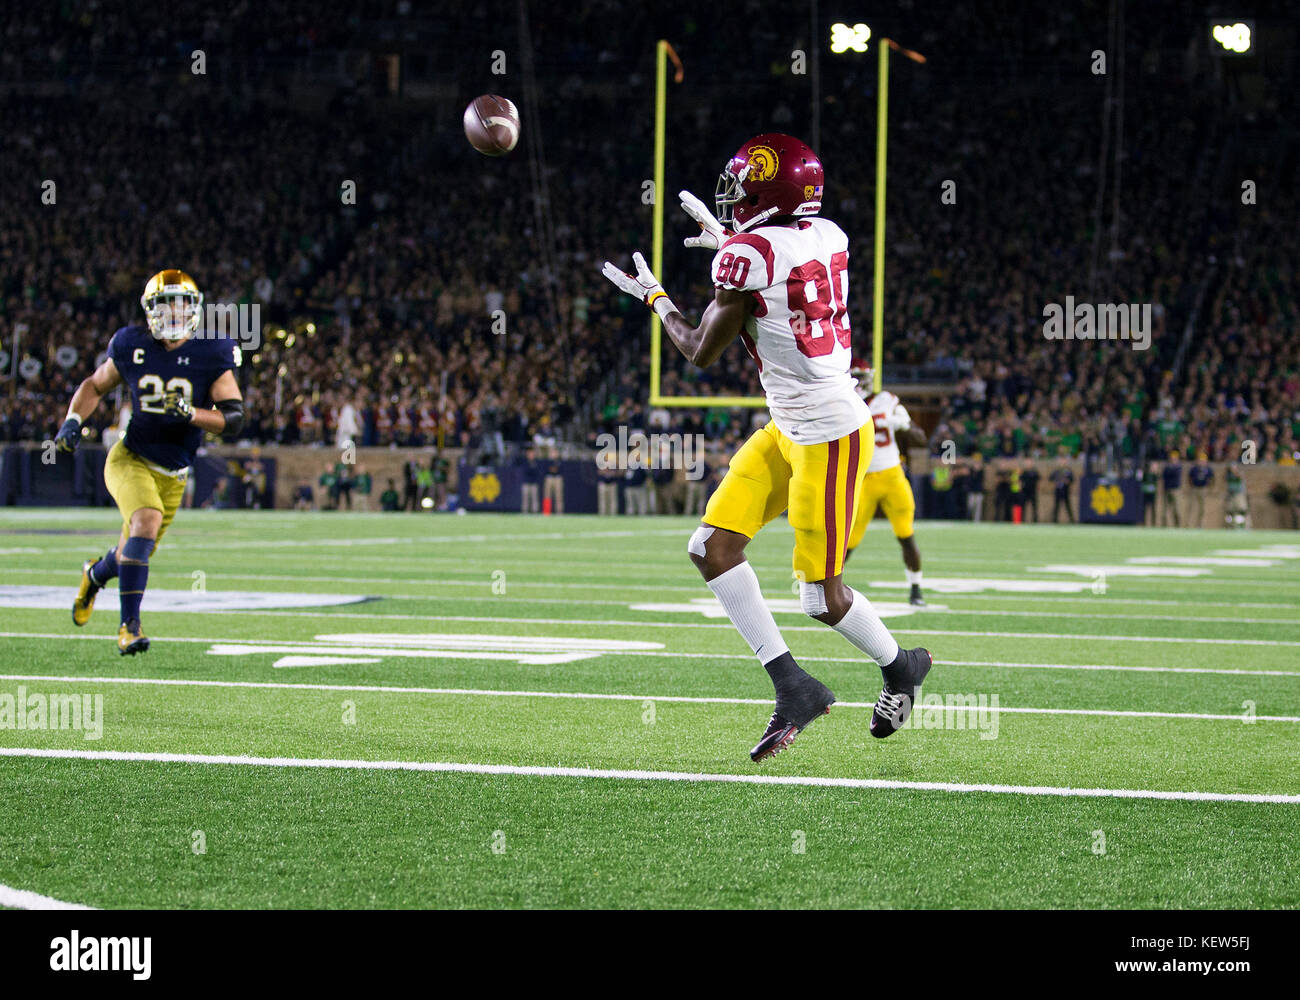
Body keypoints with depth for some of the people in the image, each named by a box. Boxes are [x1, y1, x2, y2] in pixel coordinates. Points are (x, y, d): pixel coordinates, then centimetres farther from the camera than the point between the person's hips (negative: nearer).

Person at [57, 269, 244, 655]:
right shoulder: (131, 347, -7)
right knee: (147, 520, -31)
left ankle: (95, 574, 54)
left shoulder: (212, 354, -10)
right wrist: (73, 420, -6)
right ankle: (129, 624, -22)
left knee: (133, 555, 15)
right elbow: (95, 386, 11)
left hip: (173, 474, 2)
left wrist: (189, 413, -29)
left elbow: (233, 417, -13)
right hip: (131, 459, -2)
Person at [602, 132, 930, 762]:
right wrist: (725, 240, 32)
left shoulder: (749, 253, -20)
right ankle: (792, 686, 4)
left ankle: (901, 667, 26)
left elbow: (701, 352, -9)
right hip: (787, 431, 9)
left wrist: (655, 298, 8)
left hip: (830, 438, -9)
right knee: (713, 547, 3)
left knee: (822, 598, 0)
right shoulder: (827, 235, 3)